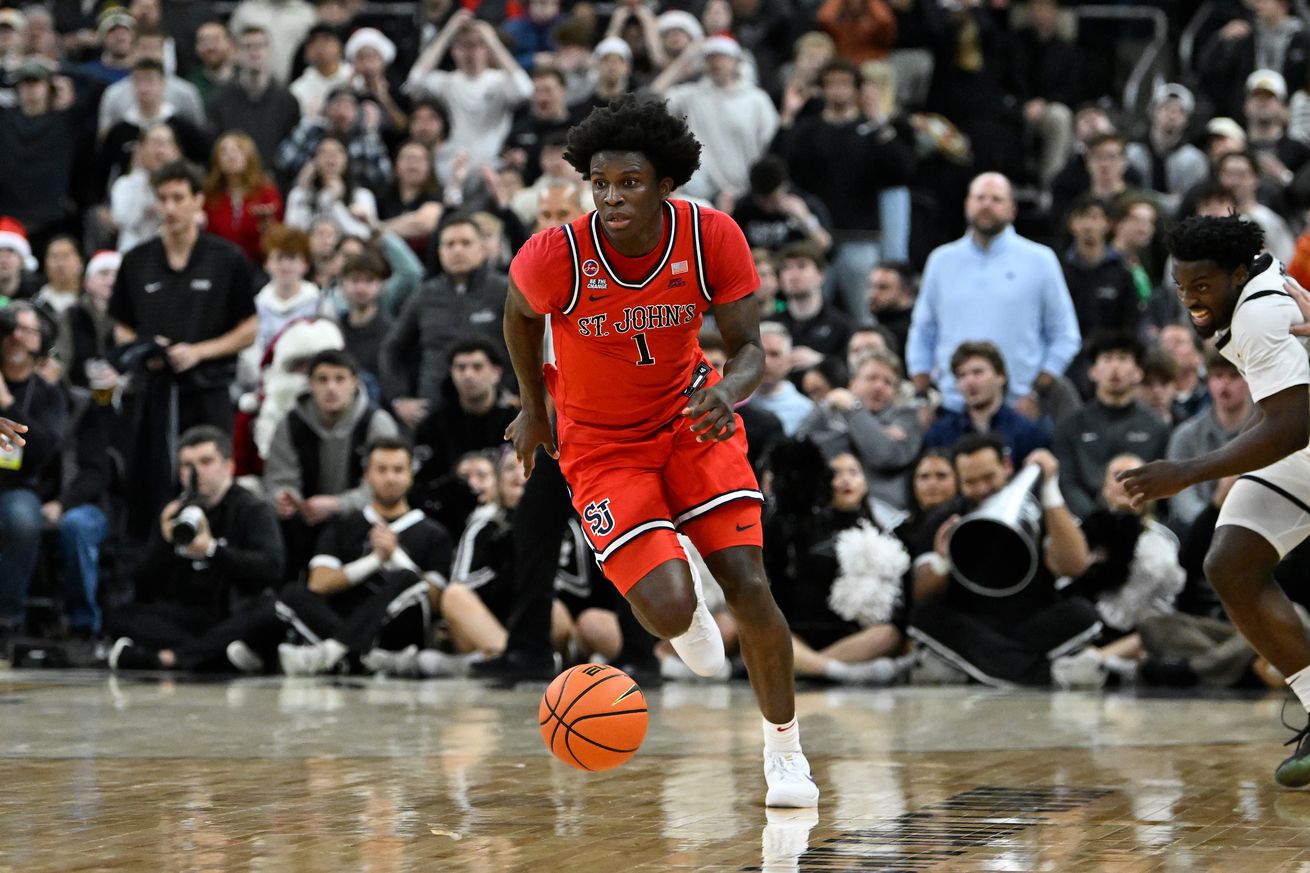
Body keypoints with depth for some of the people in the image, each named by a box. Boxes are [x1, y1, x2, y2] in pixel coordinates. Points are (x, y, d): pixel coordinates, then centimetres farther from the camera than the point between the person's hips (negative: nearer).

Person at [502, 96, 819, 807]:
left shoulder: (711, 239, -20)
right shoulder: (556, 256, -24)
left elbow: (750, 348, -15)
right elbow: (519, 313, -1)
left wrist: (727, 393, -38)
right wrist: (533, 407, 11)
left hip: (691, 420, 2)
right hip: (601, 445, -1)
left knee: (747, 587, -10)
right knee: (669, 610, -17)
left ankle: (784, 748, 13)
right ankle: (687, 615, 25)